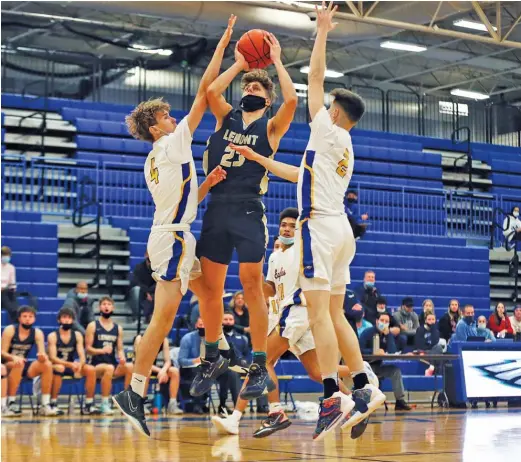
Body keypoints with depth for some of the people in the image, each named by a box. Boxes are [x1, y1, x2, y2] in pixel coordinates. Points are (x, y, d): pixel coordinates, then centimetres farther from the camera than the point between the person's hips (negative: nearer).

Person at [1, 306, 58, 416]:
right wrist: (14, 358, -34)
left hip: (25, 366, 4)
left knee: (47, 365, -21)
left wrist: (42, 356, -36)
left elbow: (42, 353, -10)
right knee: (18, 364, -38)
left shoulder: (37, 333, -2)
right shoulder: (10, 330, -11)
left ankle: (45, 405, -21)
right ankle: (10, 403, -31)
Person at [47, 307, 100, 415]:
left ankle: (89, 404, -15)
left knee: (91, 369, -21)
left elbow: (82, 356, -4)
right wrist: (70, 364, -33)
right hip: (56, 366, -4)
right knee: (59, 368, -39)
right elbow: (53, 358, -18)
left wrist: (80, 364, -29)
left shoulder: (77, 335, 4)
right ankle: (53, 404, -29)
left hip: (71, 366, 4)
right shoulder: (53, 336, -8)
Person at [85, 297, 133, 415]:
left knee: (130, 367, -28)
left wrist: (122, 357, -12)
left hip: (114, 364, 4)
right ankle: (104, 404, -29)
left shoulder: (118, 328, 14)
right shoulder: (93, 326, 4)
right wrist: (101, 350, -22)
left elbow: (120, 349, 12)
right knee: (109, 368, -38)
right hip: (97, 364, -3)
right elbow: (88, 348, -2)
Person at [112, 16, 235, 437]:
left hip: (174, 236, 10)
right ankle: (134, 393, -16)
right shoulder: (173, 143, -4)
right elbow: (204, 91, -6)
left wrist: (207, 184, 14)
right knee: (164, 316, -13)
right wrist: (223, 44, -1)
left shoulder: (156, 161, 20)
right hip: (173, 239, -10)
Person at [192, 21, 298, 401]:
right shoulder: (227, 117, 16)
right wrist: (239, 64, 7)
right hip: (217, 209, 4)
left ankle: (260, 368, 0)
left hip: (249, 212, -4)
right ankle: (212, 357, 23)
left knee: (251, 285, -6)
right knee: (210, 287, 7)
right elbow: (211, 91, -3)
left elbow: (292, 100, -12)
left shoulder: (271, 127, 6)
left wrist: (277, 61, -2)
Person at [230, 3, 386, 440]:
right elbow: (300, 174, 32)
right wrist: (260, 159, 35)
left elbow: (314, 78, -2)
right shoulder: (345, 150, 23)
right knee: (335, 313, 11)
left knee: (319, 311, -13)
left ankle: (334, 396, -20)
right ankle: (364, 387, 9)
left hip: (320, 227, -9)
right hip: (340, 228, 9)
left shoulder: (328, 133, -3)